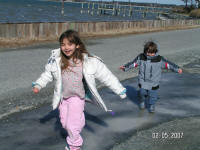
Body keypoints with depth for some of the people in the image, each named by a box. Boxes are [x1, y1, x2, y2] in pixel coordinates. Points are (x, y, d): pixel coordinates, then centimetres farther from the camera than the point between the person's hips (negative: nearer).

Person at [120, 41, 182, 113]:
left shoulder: (159, 59, -12)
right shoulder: (141, 57, -6)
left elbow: (168, 64, -10)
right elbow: (133, 63, 2)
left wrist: (177, 69, -16)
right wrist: (125, 67, 1)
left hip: (153, 83, -1)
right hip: (143, 81, 1)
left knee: (152, 95, 4)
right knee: (142, 93, 11)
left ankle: (151, 106, 31)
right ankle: (142, 102, 43)